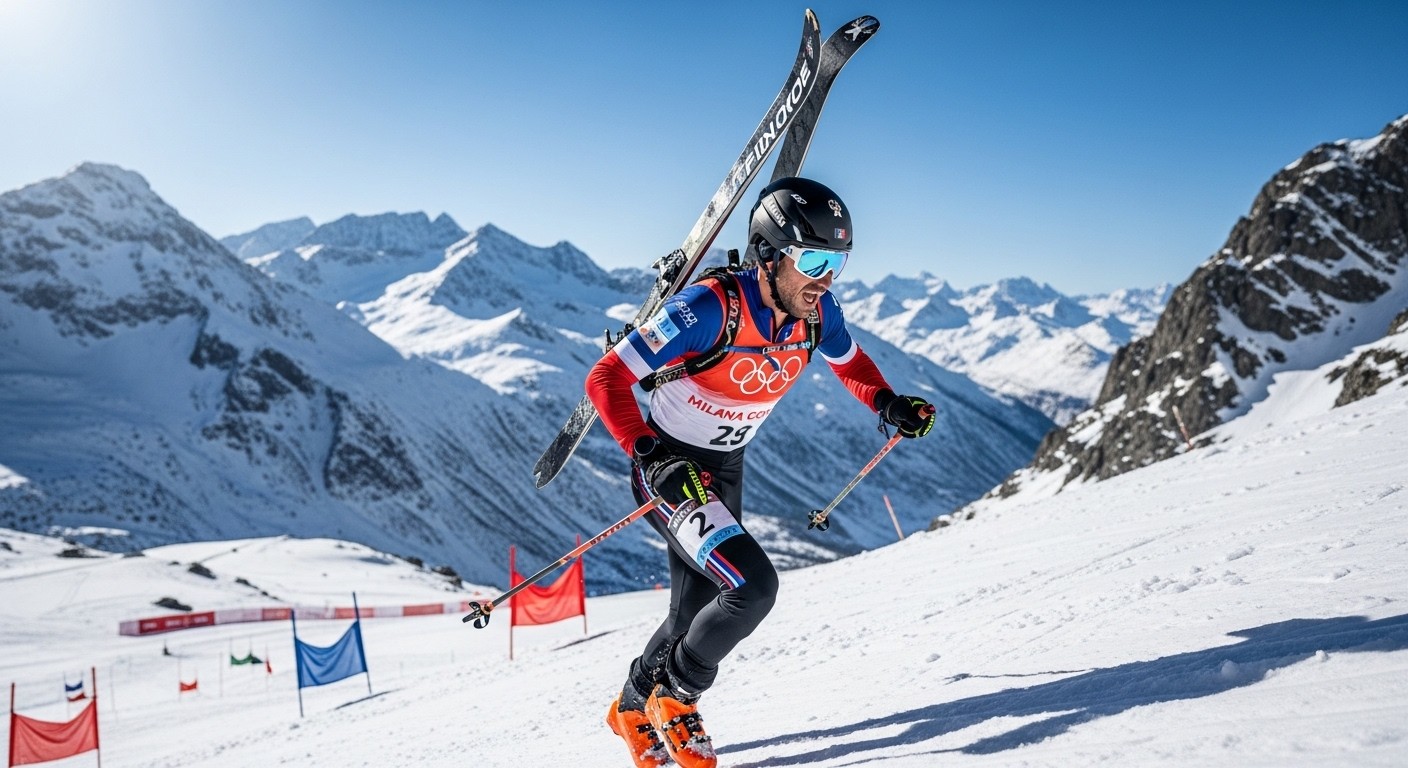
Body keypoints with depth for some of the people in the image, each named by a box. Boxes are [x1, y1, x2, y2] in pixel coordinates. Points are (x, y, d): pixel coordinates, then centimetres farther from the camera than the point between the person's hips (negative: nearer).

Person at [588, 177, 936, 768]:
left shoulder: (816, 311, -11)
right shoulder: (711, 307, -31)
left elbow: (850, 362, 12)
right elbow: (605, 379, -29)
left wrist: (888, 405, -5)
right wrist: (651, 456, -39)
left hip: (724, 471, 7)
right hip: (667, 469, -7)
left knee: (696, 616, 15)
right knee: (753, 586, -23)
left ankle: (635, 710, 44)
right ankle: (675, 698, 4)